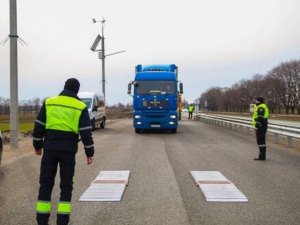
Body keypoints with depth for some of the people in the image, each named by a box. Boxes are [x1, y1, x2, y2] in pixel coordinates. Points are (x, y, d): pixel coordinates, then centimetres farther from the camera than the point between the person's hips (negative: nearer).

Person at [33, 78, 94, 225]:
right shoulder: (80, 107, -1)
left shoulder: (49, 103, 5)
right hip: (68, 149, -1)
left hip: (50, 147, 2)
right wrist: (89, 153, 3)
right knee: (66, 185, 7)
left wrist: (37, 145, 15)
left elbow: (39, 126, 5)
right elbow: (86, 132, -3)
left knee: (46, 183, 9)